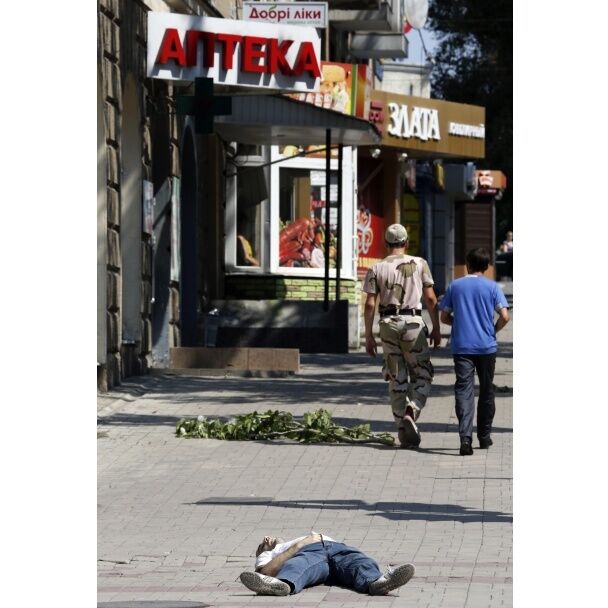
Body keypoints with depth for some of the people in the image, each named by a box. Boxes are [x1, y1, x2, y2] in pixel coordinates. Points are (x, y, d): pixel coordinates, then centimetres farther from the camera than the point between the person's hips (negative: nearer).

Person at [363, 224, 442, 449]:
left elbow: (370, 304, -1)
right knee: (422, 375, 8)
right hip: (413, 322, -2)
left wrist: (368, 336, 4)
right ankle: (411, 411, -19)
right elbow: (431, 299, 0)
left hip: (388, 324, 2)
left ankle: (404, 431, 6)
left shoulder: (376, 269, 3)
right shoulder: (419, 264, 2)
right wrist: (436, 329, 8)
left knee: (396, 379, 8)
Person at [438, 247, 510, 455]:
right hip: (486, 346, 0)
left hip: (462, 347, 0)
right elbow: (504, 316, -8)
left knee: (464, 390, -6)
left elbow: (444, 317, 6)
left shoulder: (454, 286, 4)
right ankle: (484, 437, 24)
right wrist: (493, 330, 10)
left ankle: (465, 437, -23)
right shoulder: (492, 287, 0)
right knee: (486, 390, 15)